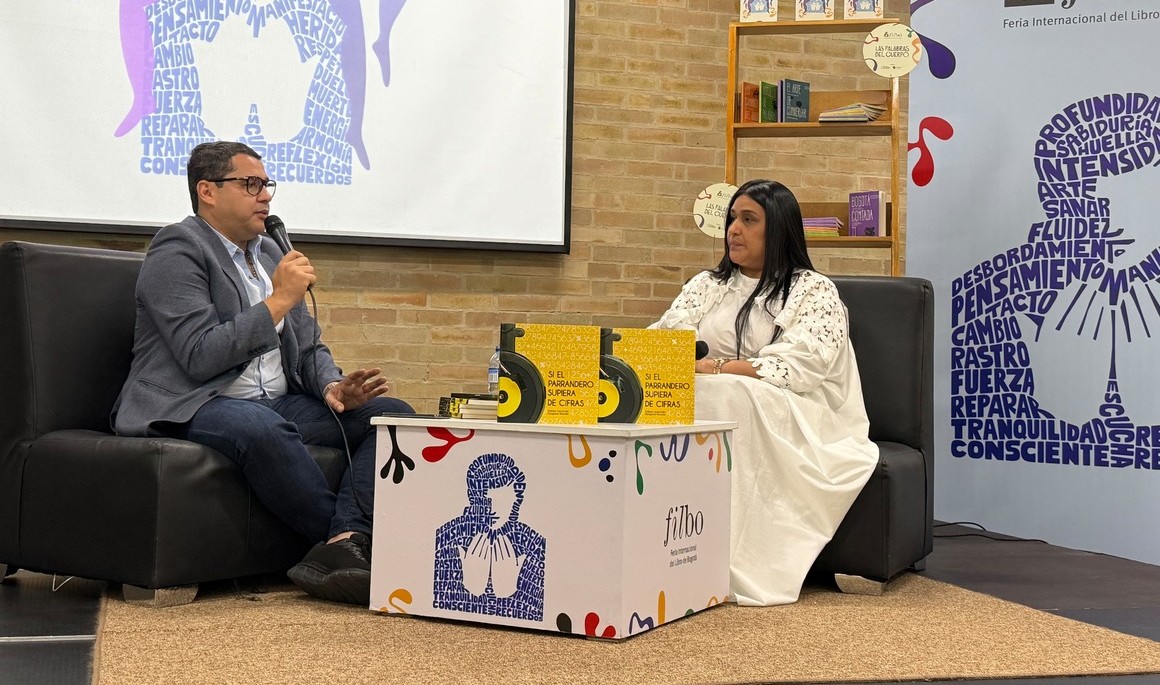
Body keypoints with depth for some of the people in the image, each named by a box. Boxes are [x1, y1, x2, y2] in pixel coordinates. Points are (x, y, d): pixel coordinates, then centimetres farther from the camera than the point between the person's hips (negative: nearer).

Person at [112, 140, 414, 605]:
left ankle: (343, 543, -31)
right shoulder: (178, 251, -5)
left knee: (392, 413, -11)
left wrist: (332, 386, -3)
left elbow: (308, 348, 20)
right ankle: (349, 539, -28)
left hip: (277, 402, 8)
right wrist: (279, 301, -15)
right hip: (190, 406, -8)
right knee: (261, 426, -41)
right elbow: (200, 357, -18)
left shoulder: (271, 253, 19)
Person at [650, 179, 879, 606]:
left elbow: (799, 368, -10)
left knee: (728, 397, -37)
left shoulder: (815, 291, 6)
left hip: (791, 417, -4)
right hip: (708, 397, 4)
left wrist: (720, 370, -22)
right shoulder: (707, 285, 22)